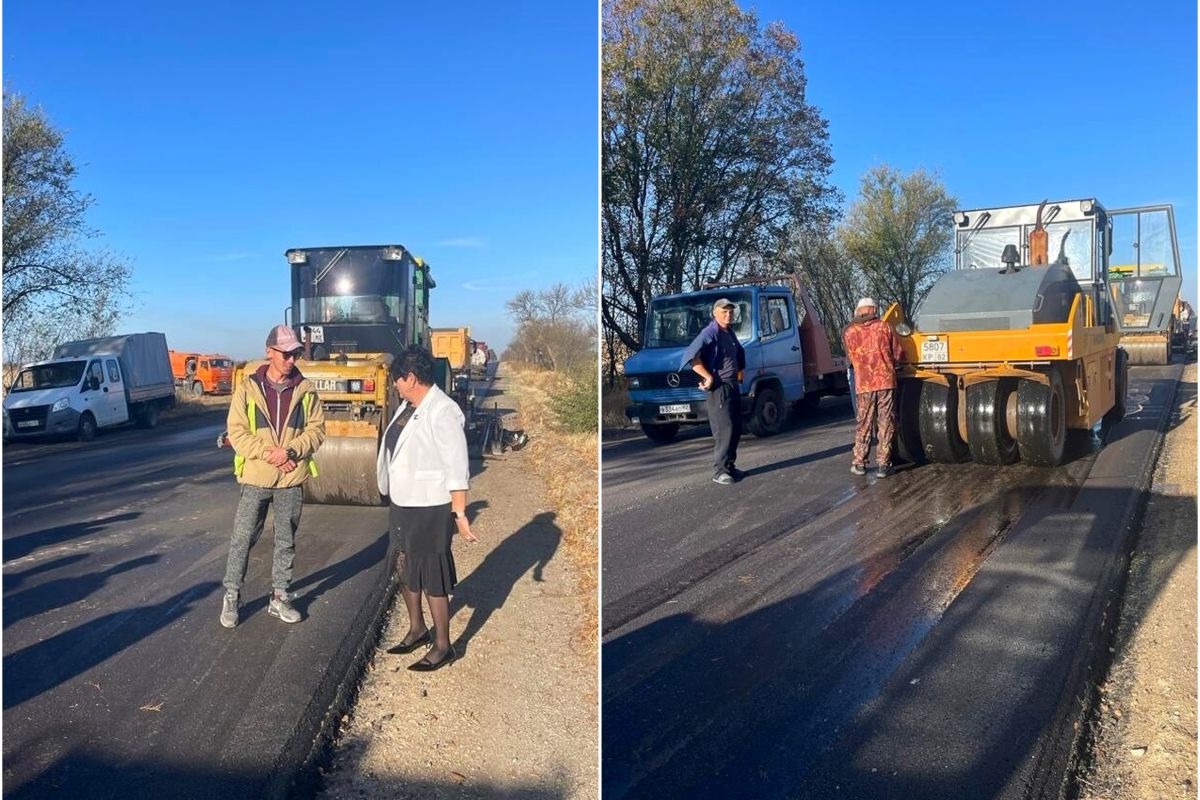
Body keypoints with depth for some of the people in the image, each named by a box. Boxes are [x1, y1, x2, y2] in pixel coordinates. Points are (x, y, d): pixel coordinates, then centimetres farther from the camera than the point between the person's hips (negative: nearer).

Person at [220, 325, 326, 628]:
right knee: (242, 538, 4)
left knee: (286, 541, 11)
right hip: (256, 477, -1)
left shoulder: (305, 389, 0)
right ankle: (231, 596, 19)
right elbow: (237, 432, -6)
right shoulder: (248, 387, -4)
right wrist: (268, 452, -17)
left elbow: (317, 429, 0)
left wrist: (290, 450, -16)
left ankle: (280, 597, 24)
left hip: (292, 479, 2)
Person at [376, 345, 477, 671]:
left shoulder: (442, 412, -21)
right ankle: (417, 629, 40)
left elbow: (457, 468, -22)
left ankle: (442, 646, 17)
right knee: (406, 572, 21)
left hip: (430, 508, -9)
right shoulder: (408, 406, 6)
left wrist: (460, 514, -23)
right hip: (403, 505, 9)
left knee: (431, 578, 2)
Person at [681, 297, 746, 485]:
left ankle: (729, 466, 22)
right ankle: (719, 472, -6)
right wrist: (708, 377, -23)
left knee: (736, 429, 12)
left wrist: (740, 372, 24)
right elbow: (691, 355, -27)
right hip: (719, 388, -9)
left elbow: (739, 352, 35)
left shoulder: (729, 333, 15)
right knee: (724, 431, -11)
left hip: (733, 386, 9)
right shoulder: (710, 333, -14)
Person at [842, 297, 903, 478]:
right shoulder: (884, 326, 2)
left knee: (863, 425, 11)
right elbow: (897, 353, 6)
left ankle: (859, 463, 14)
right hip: (886, 381, -1)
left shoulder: (849, 332, 3)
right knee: (886, 424, 4)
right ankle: (883, 464, 4)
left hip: (863, 384, 1)